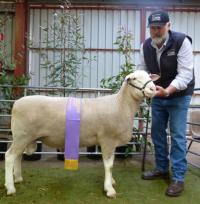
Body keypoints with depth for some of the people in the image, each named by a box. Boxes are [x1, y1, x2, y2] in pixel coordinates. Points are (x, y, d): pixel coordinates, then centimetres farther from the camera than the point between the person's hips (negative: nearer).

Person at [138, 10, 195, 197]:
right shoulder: (146, 45, -6)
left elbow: (185, 75, -28)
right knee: (157, 132, 11)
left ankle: (178, 178, 3)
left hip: (179, 96, -5)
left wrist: (167, 91, -43)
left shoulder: (182, 41, -22)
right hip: (158, 95, 5)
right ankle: (162, 169, 28)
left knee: (177, 135, -6)